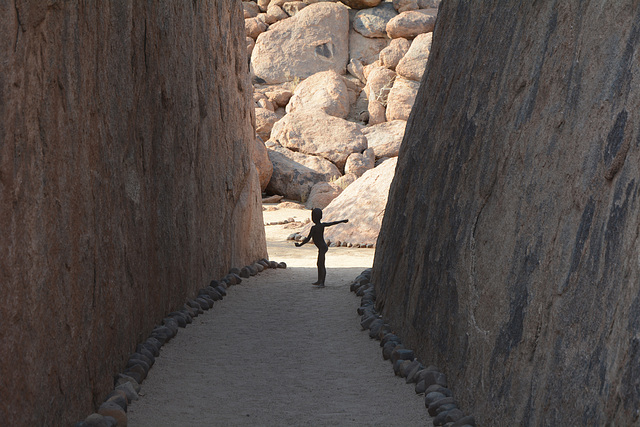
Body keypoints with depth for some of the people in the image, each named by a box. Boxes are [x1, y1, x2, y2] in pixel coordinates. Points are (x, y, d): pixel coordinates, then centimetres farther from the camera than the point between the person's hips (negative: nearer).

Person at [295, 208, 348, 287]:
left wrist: (300, 245, -8)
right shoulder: (323, 225, 3)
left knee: (322, 265, -9)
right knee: (319, 264, 16)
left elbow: (308, 239, -17)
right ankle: (319, 281, 24)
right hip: (322, 247, 9)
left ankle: (322, 283, -11)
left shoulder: (314, 228, -17)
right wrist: (343, 221, 27)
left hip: (322, 248, -9)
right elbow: (333, 223, 14)